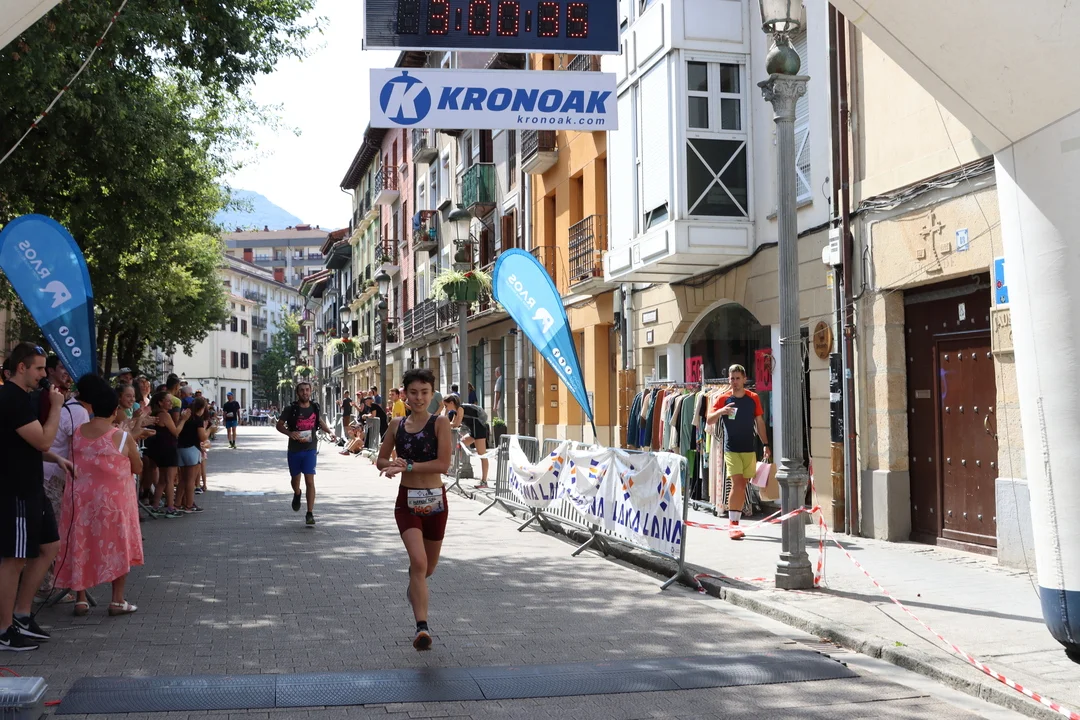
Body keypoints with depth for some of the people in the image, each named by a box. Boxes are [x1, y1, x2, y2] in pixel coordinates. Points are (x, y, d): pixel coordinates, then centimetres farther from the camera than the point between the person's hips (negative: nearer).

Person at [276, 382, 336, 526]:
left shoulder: (315, 408, 0)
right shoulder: (291, 409, -8)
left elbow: (321, 422, 18)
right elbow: (279, 425, -1)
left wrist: (330, 432, 0)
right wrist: (289, 433, -20)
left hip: (310, 449, 0)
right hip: (294, 449, 0)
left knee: (310, 481, -10)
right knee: (296, 478, 16)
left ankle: (310, 514, -7)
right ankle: (297, 495, 52)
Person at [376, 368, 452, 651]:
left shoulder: (440, 423, -6)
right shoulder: (397, 425, 4)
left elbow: (443, 464, -16)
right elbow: (381, 461, 13)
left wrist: (407, 466, -20)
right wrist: (392, 464, -10)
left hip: (435, 501, 0)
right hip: (407, 502, 0)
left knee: (428, 567, 16)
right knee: (418, 561, -19)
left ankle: (414, 587, 53)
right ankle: (422, 627, -17)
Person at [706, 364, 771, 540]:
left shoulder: (753, 398, 5)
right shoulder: (724, 399, -1)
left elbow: (759, 422, 10)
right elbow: (710, 420, -3)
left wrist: (765, 444, 5)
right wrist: (721, 411, -23)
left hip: (749, 449, 3)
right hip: (731, 449, -3)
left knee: (743, 486, 8)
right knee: (736, 484, -13)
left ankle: (735, 522, 18)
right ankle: (732, 524, -11)